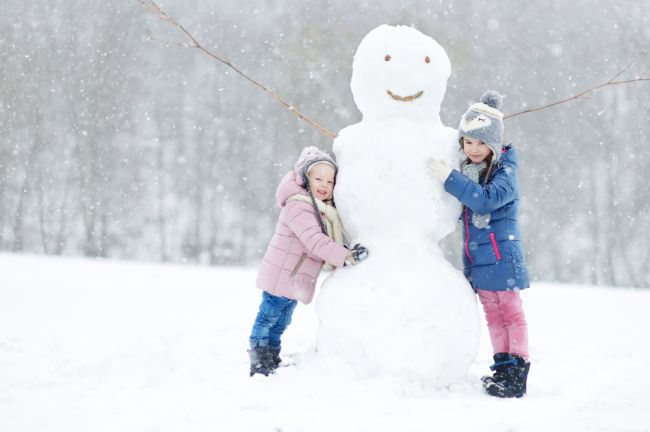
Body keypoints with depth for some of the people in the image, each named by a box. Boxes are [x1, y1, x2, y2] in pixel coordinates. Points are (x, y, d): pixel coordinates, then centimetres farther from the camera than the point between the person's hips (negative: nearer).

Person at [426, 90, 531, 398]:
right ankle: (502, 367, 18)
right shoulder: (467, 171, 9)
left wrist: (448, 178, -30)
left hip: (501, 255, -7)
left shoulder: (504, 173, -12)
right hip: (477, 257, 7)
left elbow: (486, 199, -30)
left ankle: (517, 370, 3)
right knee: (492, 314, 11)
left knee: (510, 312, -1)